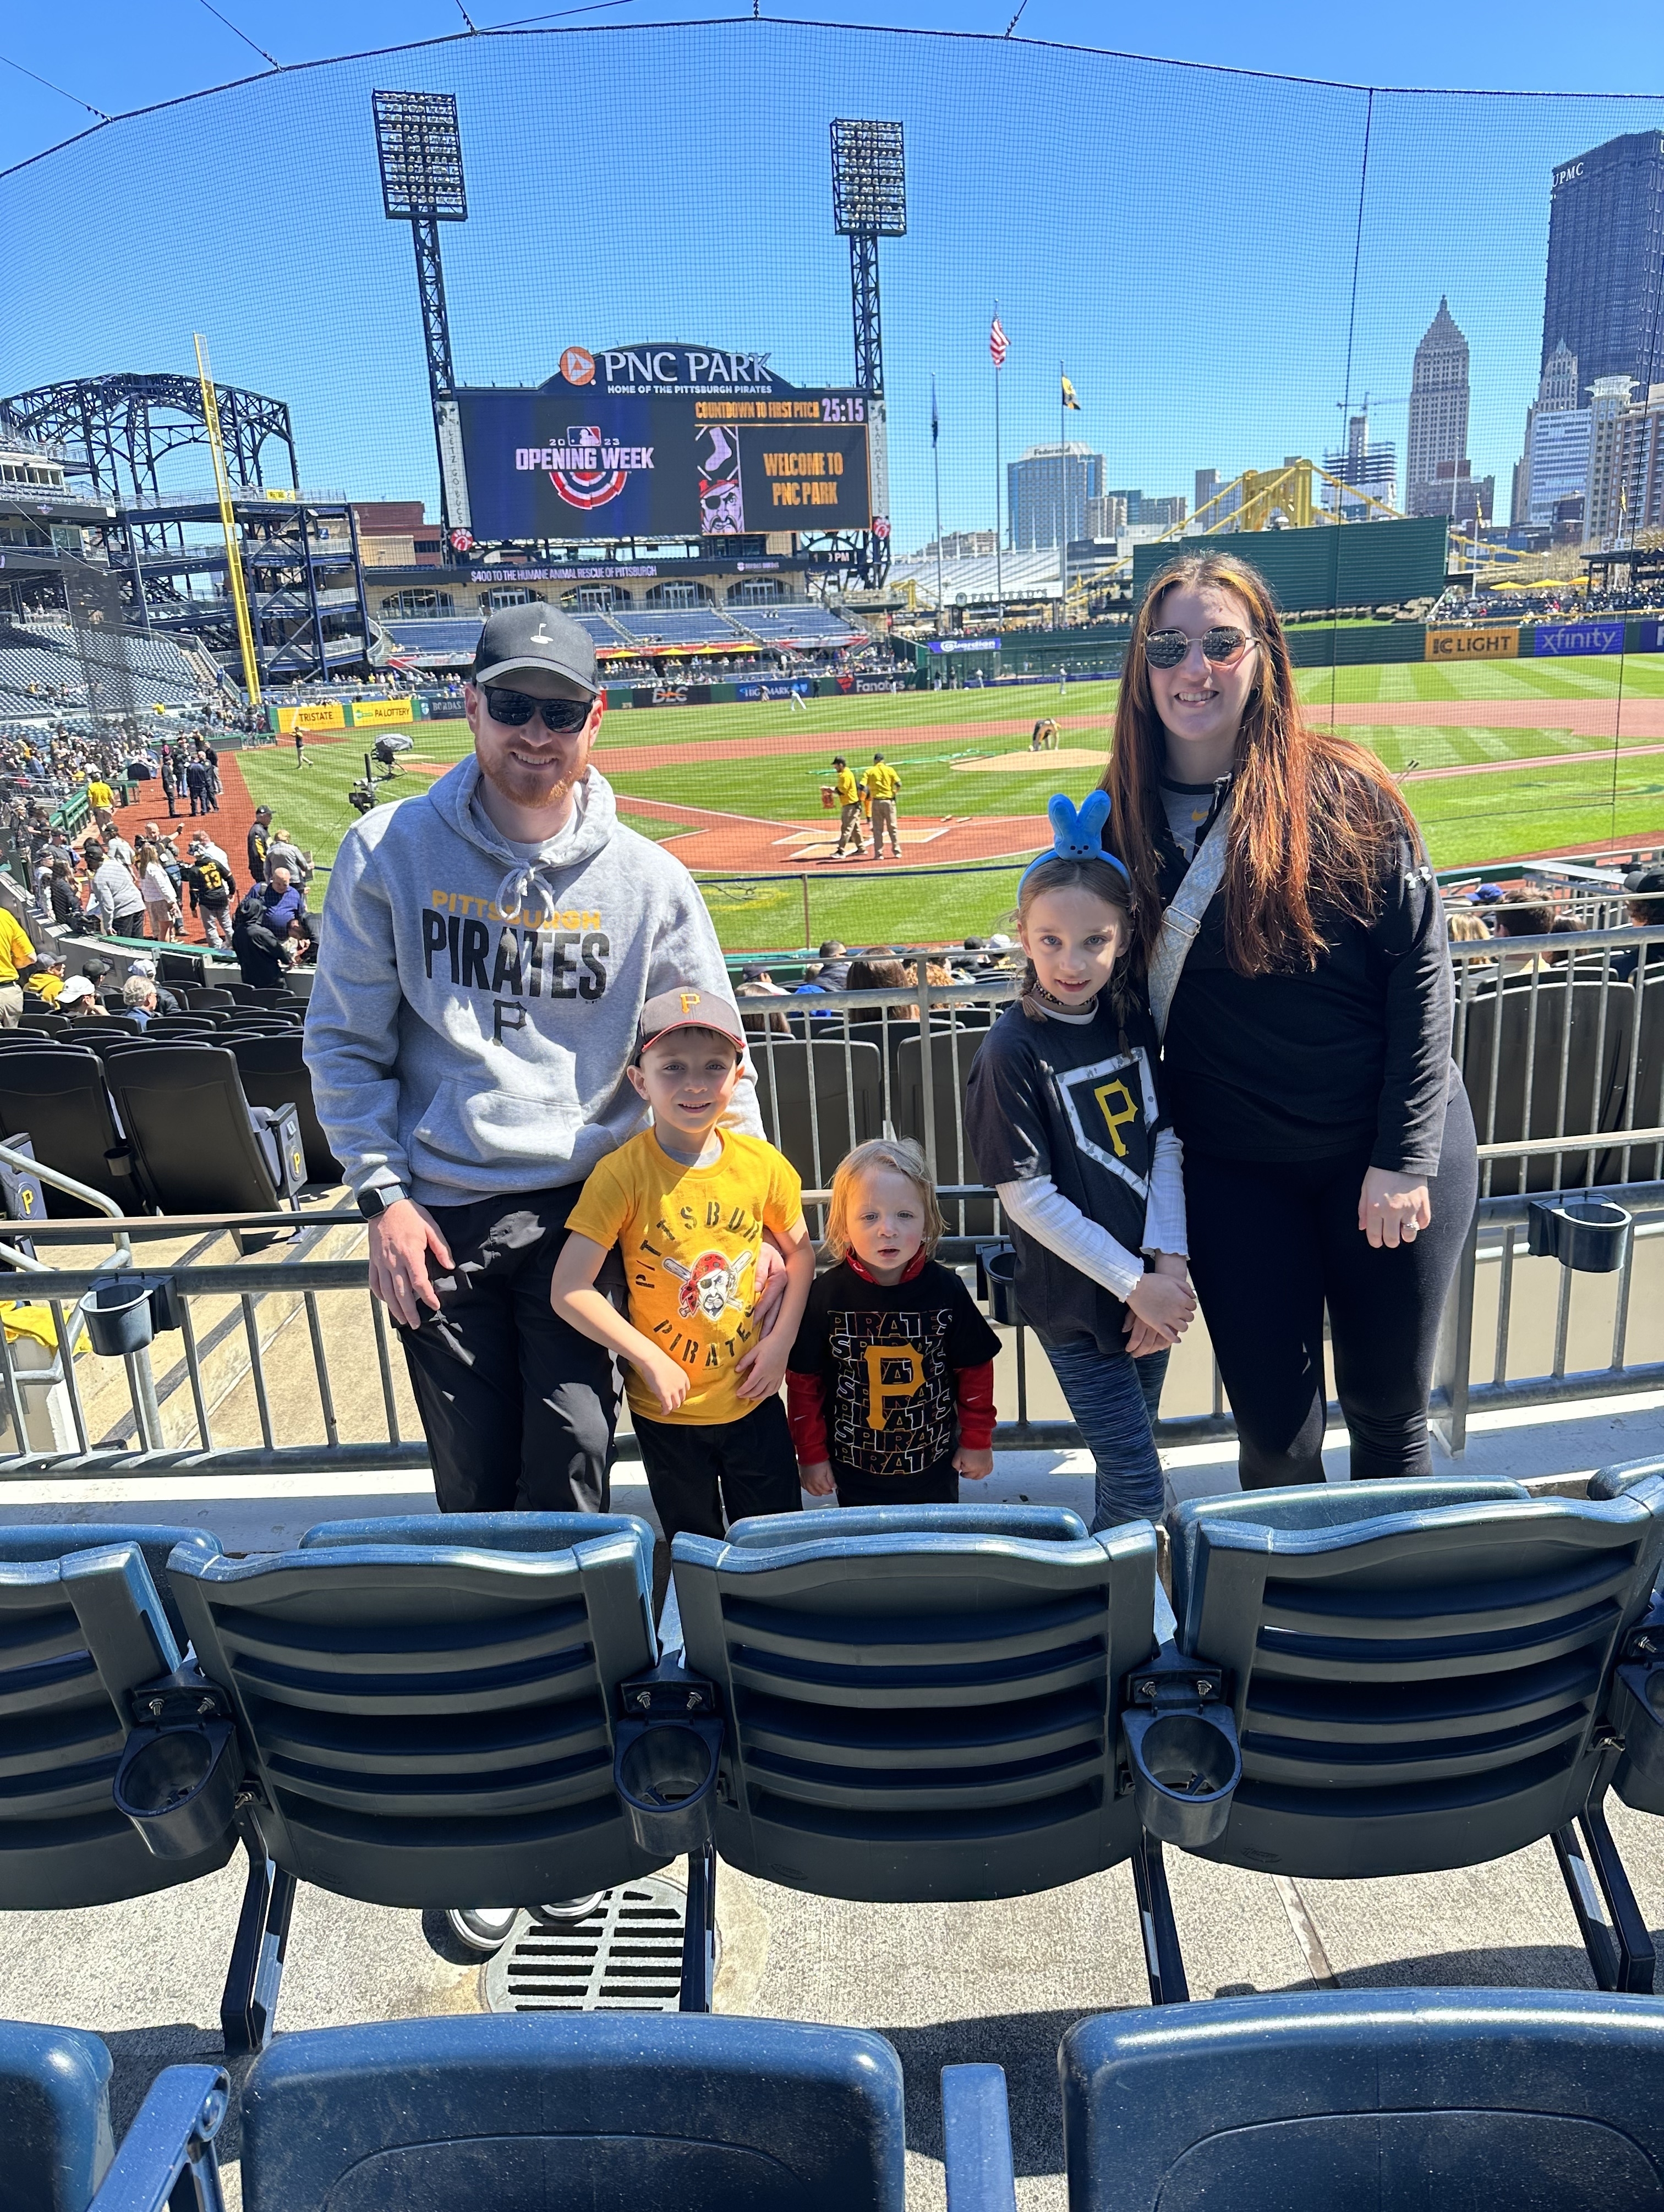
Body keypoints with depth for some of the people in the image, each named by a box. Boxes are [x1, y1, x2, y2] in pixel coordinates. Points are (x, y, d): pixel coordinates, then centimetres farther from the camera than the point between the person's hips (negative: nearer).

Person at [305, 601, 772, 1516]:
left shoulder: (648, 879, 0)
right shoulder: (388, 850, -1)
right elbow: (344, 1040, 3)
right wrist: (383, 1193, -4)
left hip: (582, 1208, 0)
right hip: (437, 1214, 0)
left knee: (571, 1473, 0)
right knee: (473, 1483, 9)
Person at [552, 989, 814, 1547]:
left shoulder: (761, 1163, -8)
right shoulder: (621, 1174, -17)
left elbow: (800, 1252, 8)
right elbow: (569, 1292, -18)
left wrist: (781, 1340, -4)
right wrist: (650, 1360, -18)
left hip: (752, 1397, 2)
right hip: (665, 1410, -2)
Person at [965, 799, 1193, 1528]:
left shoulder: (1132, 1017, 0)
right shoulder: (1014, 1050, -18)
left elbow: (1166, 1140, 2)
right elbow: (1029, 1197, -17)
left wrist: (1168, 1266, -9)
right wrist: (1135, 1284, -15)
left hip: (1153, 1285, 5)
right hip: (1076, 1300, -5)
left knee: (1131, 1456, 21)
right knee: (1137, 1493, 1)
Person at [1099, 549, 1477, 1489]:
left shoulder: (1339, 787, -9)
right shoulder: (1123, 815, -1)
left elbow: (1422, 964, -7)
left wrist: (1405, 1157, -11)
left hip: (1379, 1152, -1)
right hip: (1233, 1166, 2)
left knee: (1389, 1410, 12)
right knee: (1272, 1422, 9)